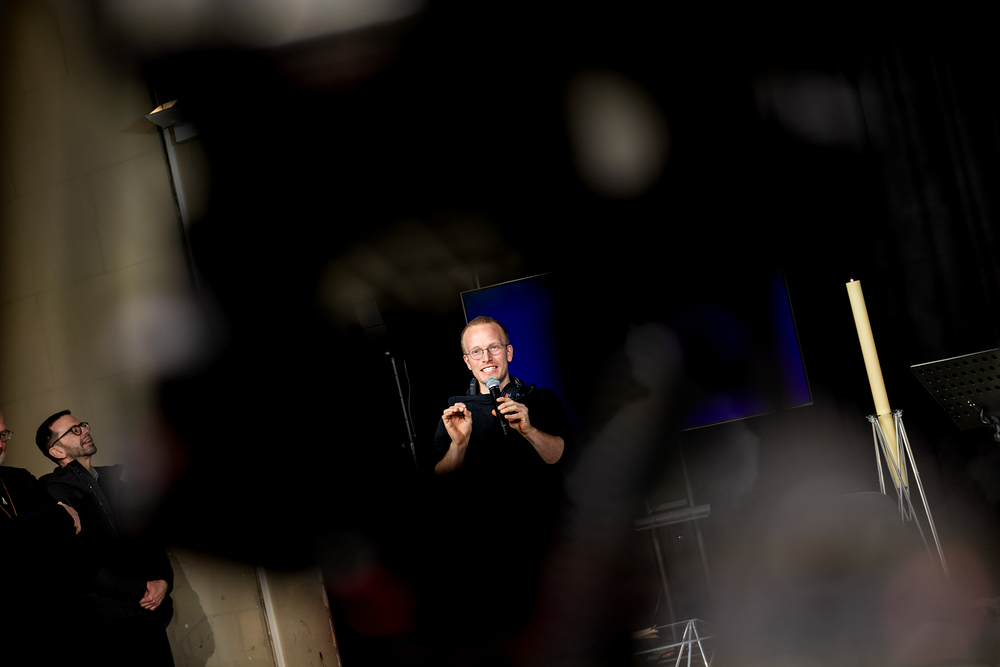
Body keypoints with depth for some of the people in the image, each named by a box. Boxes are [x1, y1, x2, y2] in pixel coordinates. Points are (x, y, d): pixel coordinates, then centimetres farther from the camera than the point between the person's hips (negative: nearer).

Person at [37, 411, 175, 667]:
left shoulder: (112, 478, 18)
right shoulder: (54, 491, -5)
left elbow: (145, 533, 18)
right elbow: (81, 564, -14)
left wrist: (164, 579, -1)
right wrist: (142, 589, -14)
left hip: (149, 615, 6)